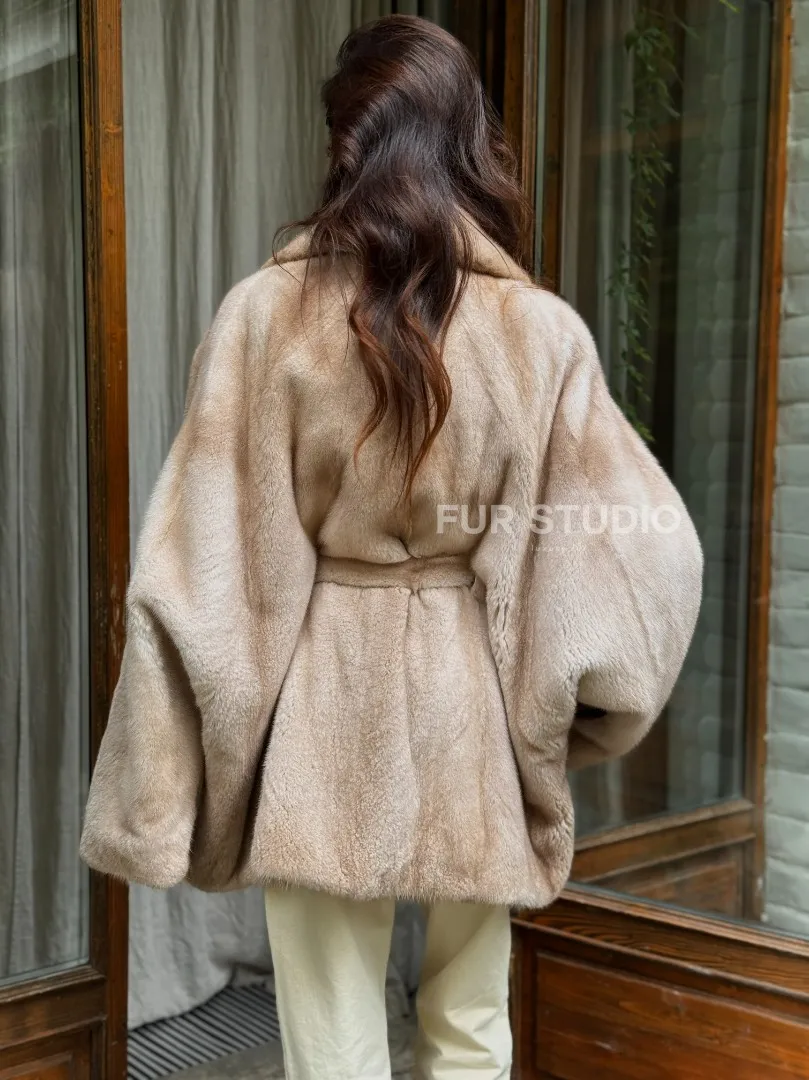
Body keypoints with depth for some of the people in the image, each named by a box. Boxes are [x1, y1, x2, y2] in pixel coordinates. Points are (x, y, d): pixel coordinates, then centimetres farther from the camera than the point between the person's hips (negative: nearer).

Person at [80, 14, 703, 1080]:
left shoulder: (266, 314, -10)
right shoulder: (543, 330, -8)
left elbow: (203, 573, -11)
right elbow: (642, 553, -7)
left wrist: (165, 796, -3)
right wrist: (554, 714, 10)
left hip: (324, 713, -1)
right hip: (474, 710, 1)